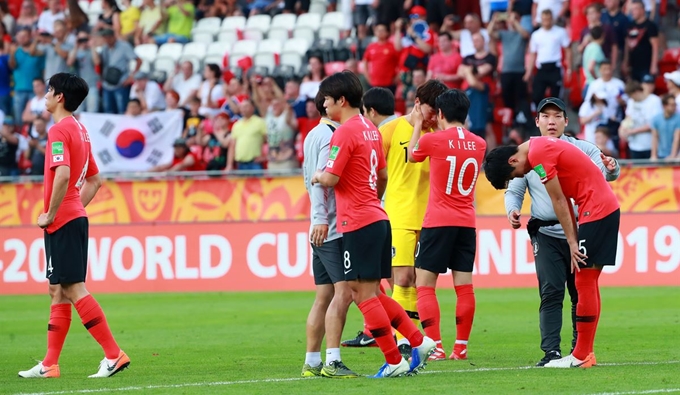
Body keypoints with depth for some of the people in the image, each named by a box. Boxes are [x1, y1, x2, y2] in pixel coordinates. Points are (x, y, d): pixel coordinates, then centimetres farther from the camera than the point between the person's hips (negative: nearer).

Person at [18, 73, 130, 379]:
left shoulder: (59, 131, -14)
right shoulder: (80, 131, 15)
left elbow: (62, 175, -27)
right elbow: (94, 180, 23)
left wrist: (51, 214, -18)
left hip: (62, 221, -10)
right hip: (75, 217, 10)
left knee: (73, 288, -9)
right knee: (59, 291, 11)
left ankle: (114, 354, -13)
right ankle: (50, 364, 14)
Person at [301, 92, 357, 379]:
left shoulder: (312, 136, 18)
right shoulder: (332, 135, -10)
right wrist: (321, 218, -23)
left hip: (321, 229, 10)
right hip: (333, 228, -10)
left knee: (324, 296, 10)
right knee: (343, 292, -13)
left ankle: (312, 362, 10)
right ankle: (332, 362, -19)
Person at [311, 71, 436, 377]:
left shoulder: (345, 132, -13)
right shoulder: (371, 130, 15)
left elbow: (330, 179, -16)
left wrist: (318, 176, 5)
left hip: (358, 223, -9)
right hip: (378, 218, 9)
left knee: (365, 294, -4)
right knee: (371, 294, 15)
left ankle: (394, 361, -2)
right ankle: (419, 342, 11)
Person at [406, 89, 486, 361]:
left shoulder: (432, 140, -8)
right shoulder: (479, 144, 5)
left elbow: (412, 155, 13)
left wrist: (417, 124, 24)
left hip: (438, 223, -5)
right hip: (467, 223, 5)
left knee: (424, 285, 0)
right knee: (464, 286, 5)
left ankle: (435, 346, -10)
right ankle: (461, 347, 4)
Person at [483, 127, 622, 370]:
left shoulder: (538, 155, -13)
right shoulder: (543, 146, 16)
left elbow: (559, 201, -12)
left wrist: (572, 242, -8)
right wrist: (574, 240, 12)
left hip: (596, 210, -10)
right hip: (608, 207, 10)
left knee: (584, 282, -7)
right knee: (588, 283, 12)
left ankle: (581, 356, -4)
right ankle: (586, 352, 13)